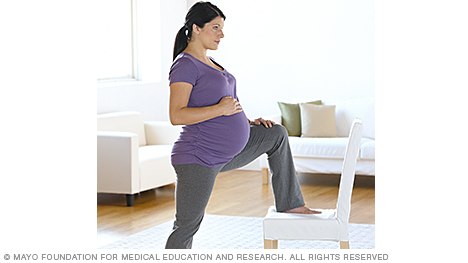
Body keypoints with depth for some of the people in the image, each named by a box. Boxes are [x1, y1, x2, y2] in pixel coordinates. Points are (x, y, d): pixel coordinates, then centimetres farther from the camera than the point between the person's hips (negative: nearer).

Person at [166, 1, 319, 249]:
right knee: (186, 228, -5)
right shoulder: (185, 65, -14)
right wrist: (221, 109, -22)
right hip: (199, 158, -10)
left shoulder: (208, 63, 16)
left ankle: (289, 203, 19)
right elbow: (176, 116, -24)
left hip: (227, 151, 10)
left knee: (276, 134, 17)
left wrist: (248, 122, 12)